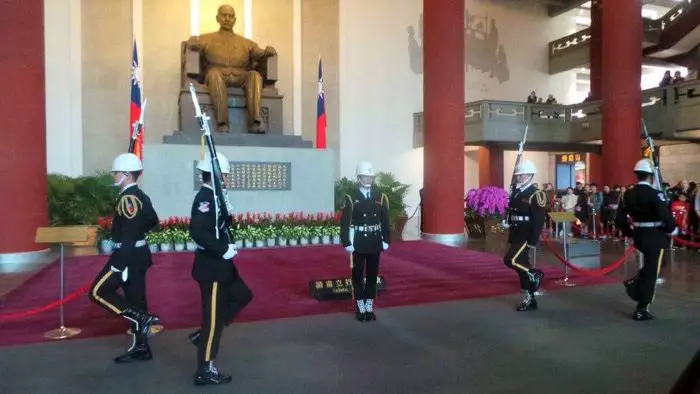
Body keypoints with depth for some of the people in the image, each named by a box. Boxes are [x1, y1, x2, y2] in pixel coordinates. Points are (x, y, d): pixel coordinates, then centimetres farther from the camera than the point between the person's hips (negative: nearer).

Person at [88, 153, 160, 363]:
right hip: (139, 253, 10)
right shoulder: (140, 196, 12)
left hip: (129, 255, -10)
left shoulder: (128, 198, -18)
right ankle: (140, 347, 18)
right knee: (135, 300, 12)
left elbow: (129, 235, -24)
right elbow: (153, 221, 24)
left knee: (98, 292, -1)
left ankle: (141, 318, -6)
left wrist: (119, 265, -24)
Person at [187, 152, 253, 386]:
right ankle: (205, 371, 14)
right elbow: (197, 232, -32)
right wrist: (223, 250, -27)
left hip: (219, 265, 10)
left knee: (243, 295, 23)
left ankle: (204, 335, 24)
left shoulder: (213, 197, 10)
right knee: (213, 318, 1)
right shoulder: (205, 199, -20)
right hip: (212, 267, -10)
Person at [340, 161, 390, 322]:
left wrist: (386, 240, 2)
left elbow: (385, 220, 6)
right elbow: (345, 222, -9)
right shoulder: (351, 198, -7)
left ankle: (370, 308, 21)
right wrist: (346, 243, -14)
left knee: (372, 276, 10)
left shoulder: (380, 197, 3)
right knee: (358, 276, 6)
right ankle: (360, 309, 16)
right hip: (358, 243, -3)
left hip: (374, 243, 3)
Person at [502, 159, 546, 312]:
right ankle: (529, 300, 19)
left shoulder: (536, 194, -11)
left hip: (526, 237, -8)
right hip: (515, 236, 8)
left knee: (510, 260, -18)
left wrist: (532, 242, -19)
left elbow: (538, 221, -15)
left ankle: (535, 274, 6)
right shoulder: (515, 192, 12)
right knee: (521, 266, 10)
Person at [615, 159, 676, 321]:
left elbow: (619, 219, 4)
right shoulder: (656, 194, -16)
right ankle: (641, 310, 7)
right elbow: (666, 216, -22)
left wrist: (630, 233, 16)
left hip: (638, 236, 6)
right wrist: (672, 230, -2)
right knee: (651, 272, 3)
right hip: (655, 237, -6)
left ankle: (635, 283, 12)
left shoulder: (627, 194, 2)